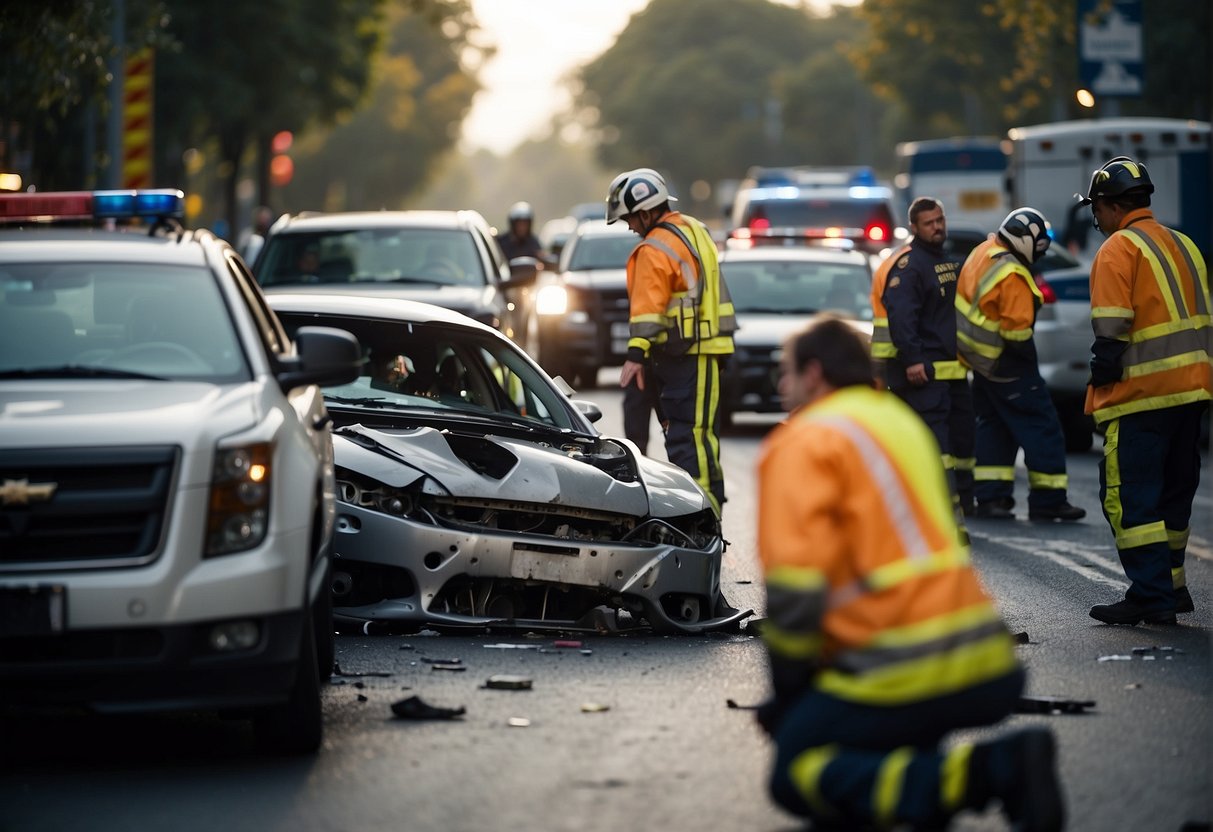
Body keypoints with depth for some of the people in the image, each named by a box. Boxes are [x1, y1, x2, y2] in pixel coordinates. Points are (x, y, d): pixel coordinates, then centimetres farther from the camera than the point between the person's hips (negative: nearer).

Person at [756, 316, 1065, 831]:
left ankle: (989, 771, -21)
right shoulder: (901, 421, 21)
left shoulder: (806, 441, -6)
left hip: (910, 671, -9)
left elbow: (794, 589, -16)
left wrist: (787, 693, 0)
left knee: (796, 775, 0)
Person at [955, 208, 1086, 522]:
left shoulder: (983, 252, 3)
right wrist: (1029, 357, -8)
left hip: (979, 358, 9)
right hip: (1005, 365, -9)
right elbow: (1017, 331, -27)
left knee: (993, 426, 17)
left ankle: (990, 496, 15)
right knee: (1042, 428, 0)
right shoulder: (1013, 276, -25)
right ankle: (1048, 500, 2)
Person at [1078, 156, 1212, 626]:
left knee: (1127, 495, -6)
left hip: (1142, 394, -9)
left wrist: (1101, 379, -8)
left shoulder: (1119, 249, -10)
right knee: (1173, 490, 18)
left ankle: (1152, 596, -10)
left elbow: (1111, 331, -16)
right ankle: (1171, 583, 25)